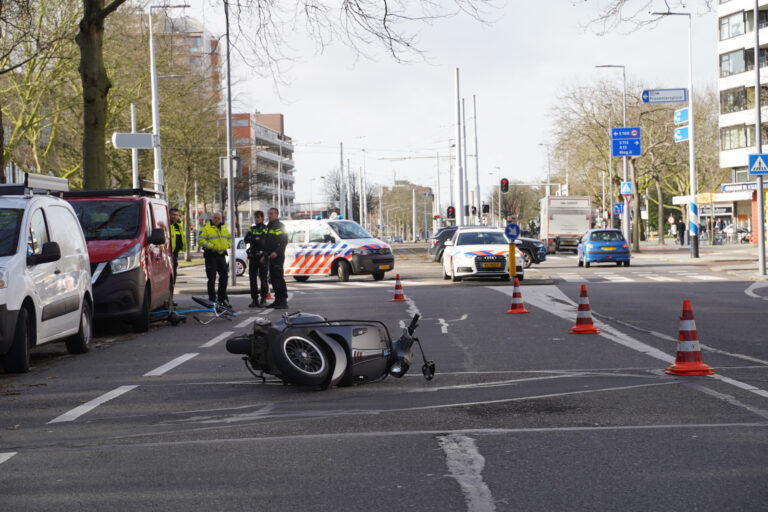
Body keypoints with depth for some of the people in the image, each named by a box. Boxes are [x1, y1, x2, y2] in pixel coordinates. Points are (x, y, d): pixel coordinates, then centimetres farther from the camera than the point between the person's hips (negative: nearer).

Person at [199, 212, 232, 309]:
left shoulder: (224, 228, 15)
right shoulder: (206, 228, -5)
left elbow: (229, 238, 25)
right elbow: (201, 241, -13)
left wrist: (228, 245, 5)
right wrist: (212, 246, -21)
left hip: (221, 255, 6)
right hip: (211, 256, -6)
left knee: (224, 276, 6)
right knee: (212, 279, -2)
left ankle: (222, 299, 16)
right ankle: (212, 300, 3)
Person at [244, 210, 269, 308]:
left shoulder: (266, 229, 0)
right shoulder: (252, 229, 16)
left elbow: (264, 241, -14)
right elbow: (246, 240, 2)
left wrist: (252, 239, -8)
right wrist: (257, 239, -11)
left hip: (262, 256, -5)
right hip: (252, 256, 5)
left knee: (263, 278, -6)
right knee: (252, 278, 3)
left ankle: (263, 299, 0)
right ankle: (254, 299, 8)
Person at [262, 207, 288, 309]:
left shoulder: (280, 226, -6)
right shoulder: (269, 227, 21)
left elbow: (284, 241, -15)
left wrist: (276, 252, -23)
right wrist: (265, 255, 21)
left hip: (278, 256, -9)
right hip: (271, 257, 9)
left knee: (279, 277, -13)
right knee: (273, 278, 9)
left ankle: (283, 301, -15)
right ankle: (277, 300, 14)